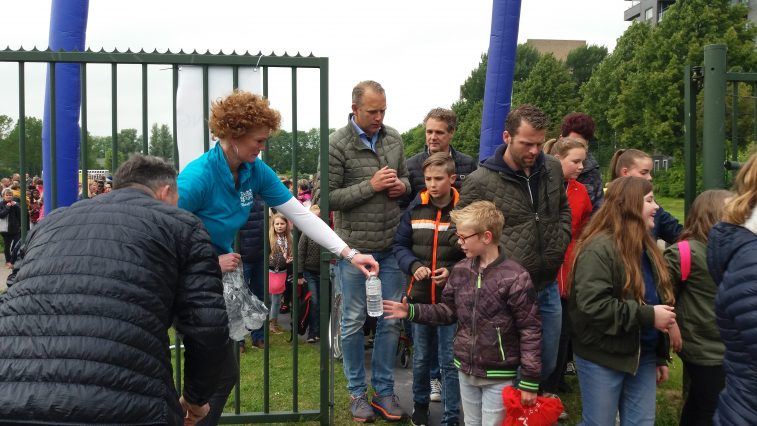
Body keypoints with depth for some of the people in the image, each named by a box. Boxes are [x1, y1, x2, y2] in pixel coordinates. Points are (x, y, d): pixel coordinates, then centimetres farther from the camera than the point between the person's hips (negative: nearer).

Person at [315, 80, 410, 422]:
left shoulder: (393, 138, 5)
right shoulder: (337, 145, -10)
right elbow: (327, 198, -13)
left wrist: (402, 185, -5)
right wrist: (370, 186, -20)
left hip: (391, 247, 5)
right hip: (355, 248, -4)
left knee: (391, 320, 11)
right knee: (354, 322, 8)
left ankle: (384, 390, 25)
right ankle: (357, 392, 24)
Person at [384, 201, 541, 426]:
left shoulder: (515, 277, -18)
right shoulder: (460, 270, 0)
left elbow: (530, 331, -15)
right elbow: (449, 311, 11)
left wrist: (529, 382, -13)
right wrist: (411, 311, 0)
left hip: (499, 376, -6)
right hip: (466, 370, 6)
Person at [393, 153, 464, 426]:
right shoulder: (415, 209, 1)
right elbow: (400, 245, 5)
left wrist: (453, 271, -18)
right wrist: (414, 266, -13)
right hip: (420, 295, 3)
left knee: (450, 362, 4)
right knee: (421, 358, 18)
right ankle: (420, 403, 39)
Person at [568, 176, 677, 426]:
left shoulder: (645, 247, 11)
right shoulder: (599, 248, -18)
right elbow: (593, 305, -29)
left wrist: (661, 356, 17)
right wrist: (648, 315, -23)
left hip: (643, 356, 8)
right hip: (602, 359, -8)